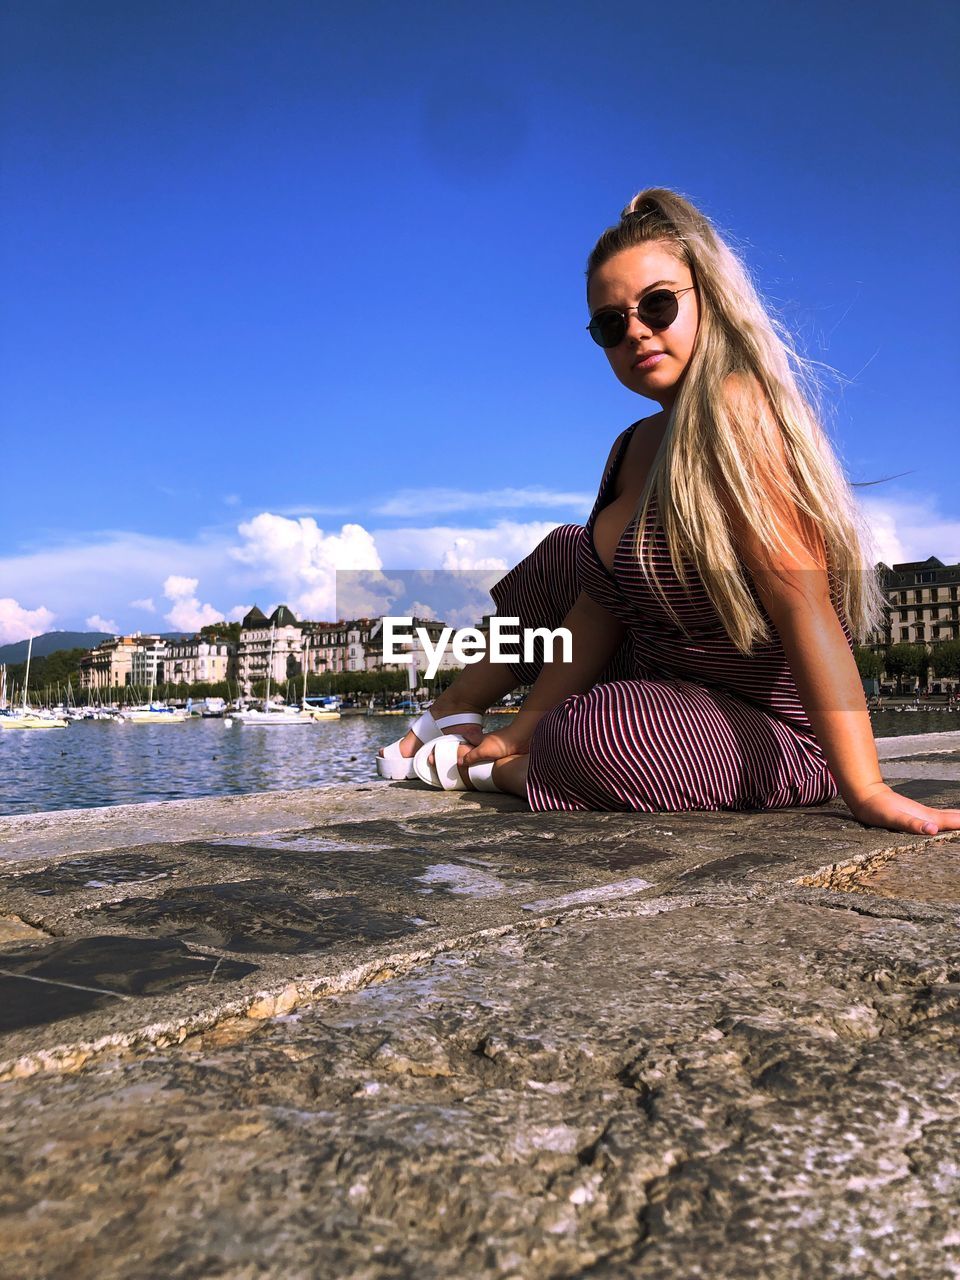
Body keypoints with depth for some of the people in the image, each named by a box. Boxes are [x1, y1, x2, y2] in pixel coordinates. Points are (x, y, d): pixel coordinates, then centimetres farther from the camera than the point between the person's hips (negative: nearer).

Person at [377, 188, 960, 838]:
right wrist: (520, 730, 0)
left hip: (772, 731, -8)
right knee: (564, 552, 17)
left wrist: (865, 791, -34)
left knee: (604, 730, -36)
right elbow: (599, 610, 3)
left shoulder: (737, 407, -22)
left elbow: (802, 597, -31)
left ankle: (480, 767, -3)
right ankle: (453, 714, 27)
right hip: (664, 682, 9)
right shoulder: (637, 445, 4)